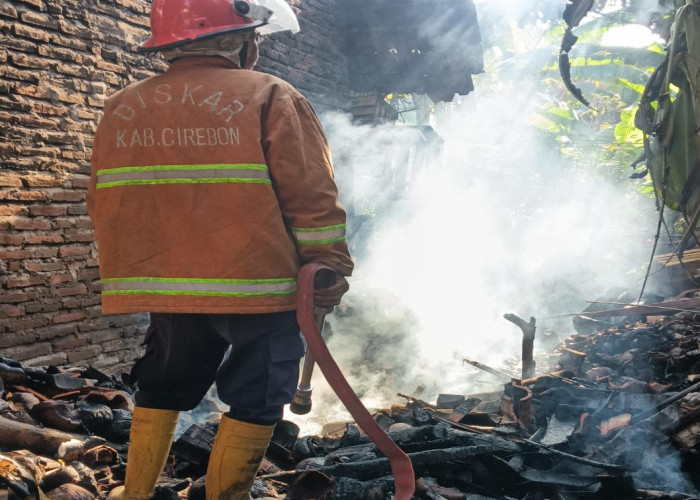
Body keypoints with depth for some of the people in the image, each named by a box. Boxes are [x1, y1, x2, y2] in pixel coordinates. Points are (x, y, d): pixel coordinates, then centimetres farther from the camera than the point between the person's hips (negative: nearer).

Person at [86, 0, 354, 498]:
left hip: (166, 286, 5)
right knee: (254, 399, 11)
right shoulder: (270, 98, -7)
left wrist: (138, 272, 25)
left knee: (162, 388, 24)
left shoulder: (122, 107, 7)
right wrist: (330, 271, -1)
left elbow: (103, 204, 13)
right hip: (256, 286, -5)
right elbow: (312, 198, -12)